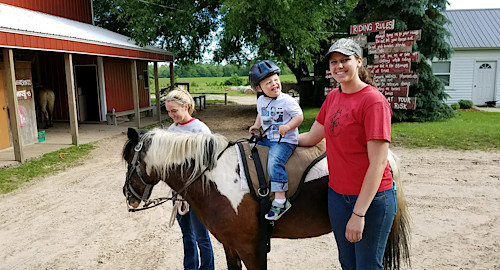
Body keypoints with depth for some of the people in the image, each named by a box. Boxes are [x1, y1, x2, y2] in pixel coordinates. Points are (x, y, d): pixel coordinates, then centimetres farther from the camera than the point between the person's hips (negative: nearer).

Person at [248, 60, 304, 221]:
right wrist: (256, 125, 13)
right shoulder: (261, 101, 9)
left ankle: (280, 200, -25)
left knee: (274, 161, -29)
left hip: (285, 141, -8)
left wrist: (288, 126, -27)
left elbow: (299, 116, -11)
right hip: (267, 138, 8)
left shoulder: (287, 100, -12)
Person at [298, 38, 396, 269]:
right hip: (337, 194, 7)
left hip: (371, 198, -7)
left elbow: (378, 164, -20)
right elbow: (311, 138, 14)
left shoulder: (374, 101, -18)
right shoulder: (333, 97, 5)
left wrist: (359, 214, -20)